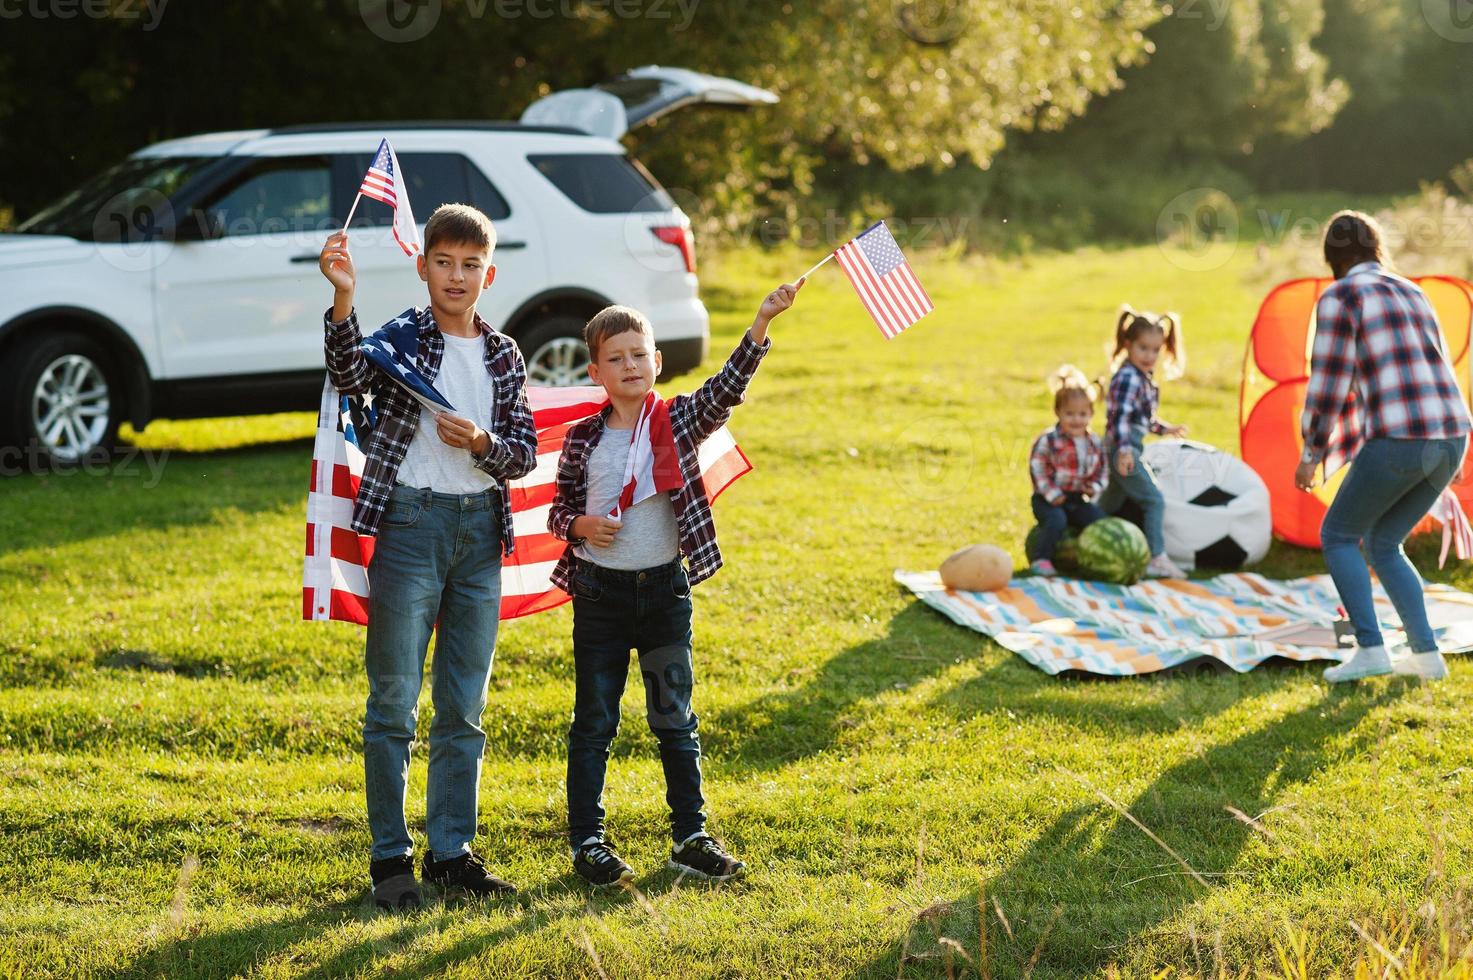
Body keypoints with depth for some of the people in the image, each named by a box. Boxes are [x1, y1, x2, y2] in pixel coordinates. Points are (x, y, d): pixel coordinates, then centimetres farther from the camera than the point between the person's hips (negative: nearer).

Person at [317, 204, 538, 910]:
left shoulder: (504, 357, 10)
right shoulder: (401, 336, -2)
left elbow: (525, 453, 8)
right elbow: (349, 376, -23)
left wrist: (480, 442, -12)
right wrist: (343, 301, -38)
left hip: (481, 530, 4)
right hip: (410, 523, -4)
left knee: (464, 706, 9)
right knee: (395, 701, -2)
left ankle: (452, 851, 18)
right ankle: (390, 857, 5)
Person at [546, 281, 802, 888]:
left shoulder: (681, 422, -1)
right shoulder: (583, 439, 0)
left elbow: (727, 387, -16)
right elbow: (559, 509, 8)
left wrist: (762, 323, -28)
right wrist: (581, 525, -15)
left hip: (665, 588, 1)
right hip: (601, 591, 0)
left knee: (675, 719, 8)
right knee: (594, 722, 7)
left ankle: (691, 837, 16)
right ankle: (587, 841, 14)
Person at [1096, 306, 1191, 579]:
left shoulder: (1144, 377, 13)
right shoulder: (1128, 378, -18)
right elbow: (1120, 416, -28)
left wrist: (1163, 429, 36)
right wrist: (1124, 450, -38)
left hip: (1129, 448, 10)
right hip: (1123, 448, -10)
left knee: (1110, 504, 21)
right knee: (1153, 500, -11)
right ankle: (1157, 559, -11)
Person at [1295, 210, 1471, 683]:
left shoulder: (1339, 298, -3)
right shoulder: (1412, 294, 21)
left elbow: (1328, 387, -6)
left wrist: (1311, 455, 8)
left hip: (1398, 440, -7)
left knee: (1338, 534, 14)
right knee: (1381, 543, 23)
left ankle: (1370, 648, 3)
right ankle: (1425, 652, 15)